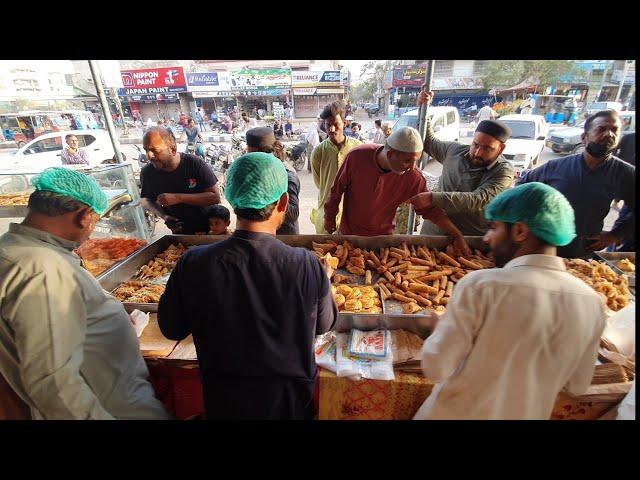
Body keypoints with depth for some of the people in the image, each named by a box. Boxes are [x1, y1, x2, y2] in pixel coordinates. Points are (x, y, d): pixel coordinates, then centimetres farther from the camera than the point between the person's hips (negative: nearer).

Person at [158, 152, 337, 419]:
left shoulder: (192, 265, -26)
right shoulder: (307, 267, -29)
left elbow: (171, 329, -7)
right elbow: (324, 325, -9)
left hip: (224, 401, 1)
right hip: (290, 400, 0)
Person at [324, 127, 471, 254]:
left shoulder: (413, 177, -20)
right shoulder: (357, 156, -23)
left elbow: (430, 209, -9)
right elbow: (338, 188, -9)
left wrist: (457, 235, -11)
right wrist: (329, 217, 0)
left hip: (383, 235, 1)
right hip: (349, 232, 0)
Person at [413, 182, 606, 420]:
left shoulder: (480, 285, -30)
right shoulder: (593, 302, -12)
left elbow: (436, 368, -25)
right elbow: (577, 386, 1)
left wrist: (444, 326, -8)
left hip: (457, 413, -4)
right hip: (528, 414, 4)